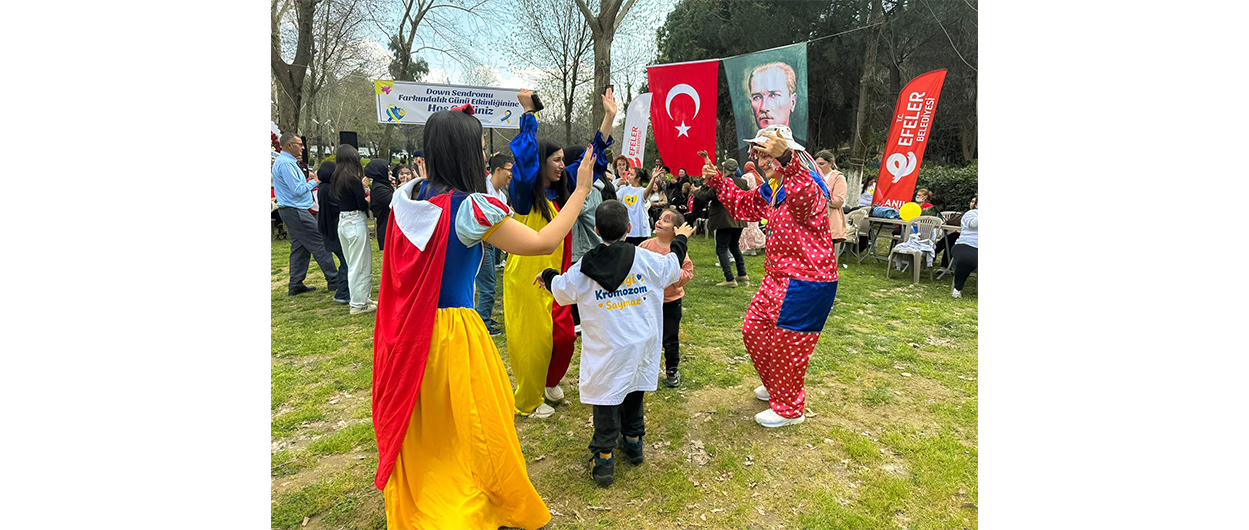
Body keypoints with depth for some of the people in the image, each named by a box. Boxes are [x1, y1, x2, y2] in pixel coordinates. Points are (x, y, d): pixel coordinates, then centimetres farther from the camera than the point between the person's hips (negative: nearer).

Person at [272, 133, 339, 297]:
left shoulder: (283, 162, 17)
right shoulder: (286, 164, -17)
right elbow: (297, 190, -21)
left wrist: (308, 182, 12)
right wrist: (315, 181, -11)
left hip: (291, 211, 11)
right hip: (296, 211, -11)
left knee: (299, 247, 12)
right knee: (319, 243, -8)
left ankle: (296, 285, 14)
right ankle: (334, 281, -5)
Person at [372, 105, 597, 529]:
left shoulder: (406, 196, -1)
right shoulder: (470, 209, -20)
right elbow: (542, 243, -19)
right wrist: (581, 191, -10)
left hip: (405, 335, 7)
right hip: (452, 331, -7)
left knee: (414, 430, 25)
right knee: (476, 430, 13)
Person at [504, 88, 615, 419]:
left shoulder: (562, 189, 7)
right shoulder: (524, 193, -12)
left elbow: (592, 158, 11)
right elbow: (525, 158, -29)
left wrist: (609, 117, 10)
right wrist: (528, 113, -29)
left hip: (557, 275, 7)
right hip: (527, 277, -7)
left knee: (565, 335, 10)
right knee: (533, 338, 4)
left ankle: (550, 382, 38)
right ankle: (529, 401, 24)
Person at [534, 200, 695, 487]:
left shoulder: (583, 268, -9)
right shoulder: (644, 258, -6)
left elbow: (561, 289, 6)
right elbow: (672, 268, 12)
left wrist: (547, 275, 29)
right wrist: (680, 239, 30)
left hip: (607, 348, -3)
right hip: (642, 343, 3)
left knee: (606, 398, 7)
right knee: (633, 391, 22)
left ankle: (603, 458, 9)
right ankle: (633, 440, 37)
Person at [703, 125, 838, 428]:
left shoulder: (806, 184, -21)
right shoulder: (770, 190, 10)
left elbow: (805, 198, -47)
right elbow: (743, 205, 26)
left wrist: (786, 160, -63)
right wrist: (717, 181, 13)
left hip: (805, 284, -10)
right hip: (777, 278, 10)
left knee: (786, 346, 2)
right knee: (754, 330, 20)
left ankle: (788, 410, 25)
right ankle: (776, 387, 42)